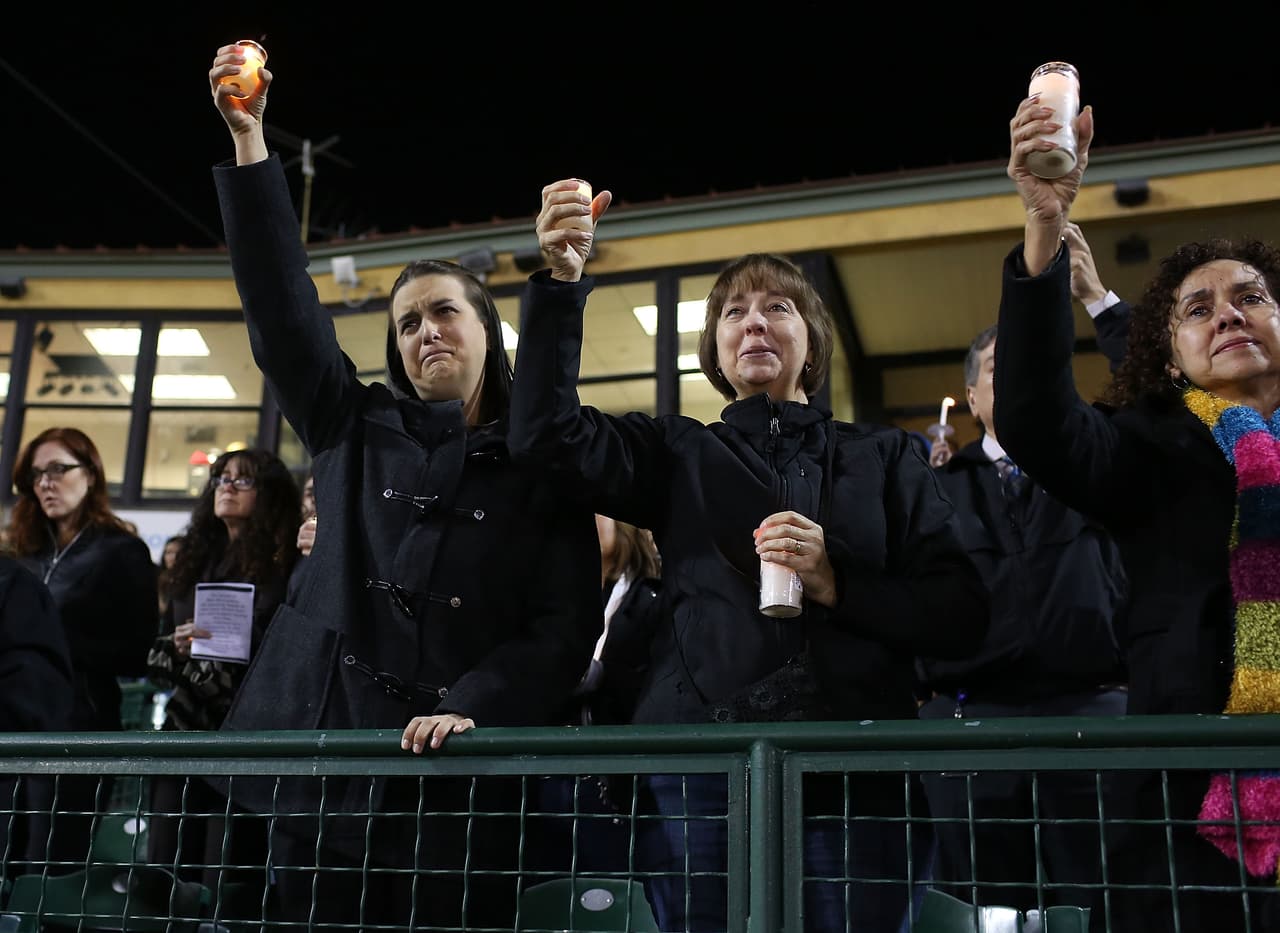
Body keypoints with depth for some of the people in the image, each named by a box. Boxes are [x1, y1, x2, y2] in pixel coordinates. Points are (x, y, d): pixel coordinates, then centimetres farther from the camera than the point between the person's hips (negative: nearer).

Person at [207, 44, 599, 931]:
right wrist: (248, 137, -3)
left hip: (460, 780, -2)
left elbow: (566, 623, -3)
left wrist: (473, 708, -19)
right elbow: (281, 303, 3)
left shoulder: (542, 467, 5)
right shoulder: (356, 430, 12)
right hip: (324, 759, 2)